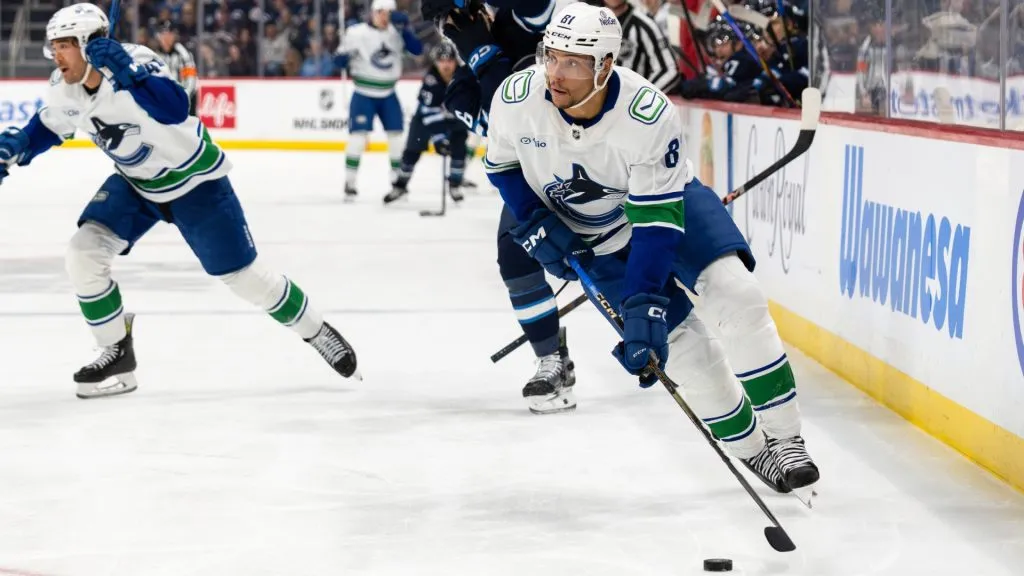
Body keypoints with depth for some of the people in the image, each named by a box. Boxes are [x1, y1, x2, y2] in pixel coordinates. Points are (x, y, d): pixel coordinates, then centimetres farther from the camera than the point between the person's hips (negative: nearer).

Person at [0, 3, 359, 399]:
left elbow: (174, 109, -51)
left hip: (192, 179, -6)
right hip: (134, 183, 6)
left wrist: (127, 71, -61)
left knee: (242, 274, -1)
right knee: (84, 253, -12)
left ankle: (316, 332, 22)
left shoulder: (134, 63, -32)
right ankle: (118, 354, 2)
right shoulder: (65, 88, -10)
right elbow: (49, 125, 12)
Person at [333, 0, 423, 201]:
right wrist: (342, 58, -32)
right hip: (363, 94, -4)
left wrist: (405, 29, -21)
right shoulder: (356, 32, -11)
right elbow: (340, 58, -8)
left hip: (388, 95, 4)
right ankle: (349, 183, -4)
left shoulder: (397, 32, -1)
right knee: (358, 136, -12)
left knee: (397, 137, 4)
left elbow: (417, 50, -9)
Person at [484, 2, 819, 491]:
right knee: (683, 346, -8)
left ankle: (783, 438, -12)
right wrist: (537, 225, -14)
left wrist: (644, 304, -37)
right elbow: (501, 163, -2)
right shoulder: (516, 99, -25)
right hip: (597, 239, 2)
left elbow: (658, 221, -31)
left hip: (669, 201, -2)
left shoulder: (650, 116, -33)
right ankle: (754, 451, 10)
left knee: (737, 297, -23)